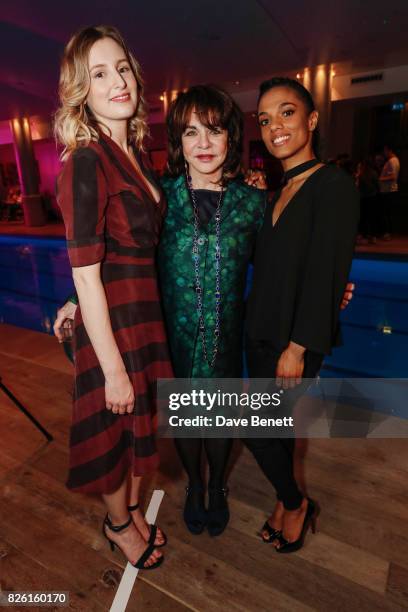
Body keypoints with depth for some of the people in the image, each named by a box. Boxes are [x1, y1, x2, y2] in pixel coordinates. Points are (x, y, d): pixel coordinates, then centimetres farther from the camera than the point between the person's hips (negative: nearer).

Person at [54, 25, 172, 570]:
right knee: (117, 427, 14)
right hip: (112, 319, -8)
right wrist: (114, 369, -19)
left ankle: (133, 509, 51)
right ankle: (119, 524, 46)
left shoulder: (135, 153, 8)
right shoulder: (86, 162, -17)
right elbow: (86, 275, -21)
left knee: (142, 419, 23)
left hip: (147, 310, 8)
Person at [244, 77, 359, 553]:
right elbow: (268, 264, 10)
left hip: (294, 340, -7)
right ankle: (286, 503, 41)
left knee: (255, 427, 4)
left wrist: (297, 348, -18)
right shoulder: (278, 192, 11)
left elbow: (326, 274, -18)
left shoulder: (334, 187, -13)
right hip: (262, 333, 8)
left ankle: (295, 504, 33)